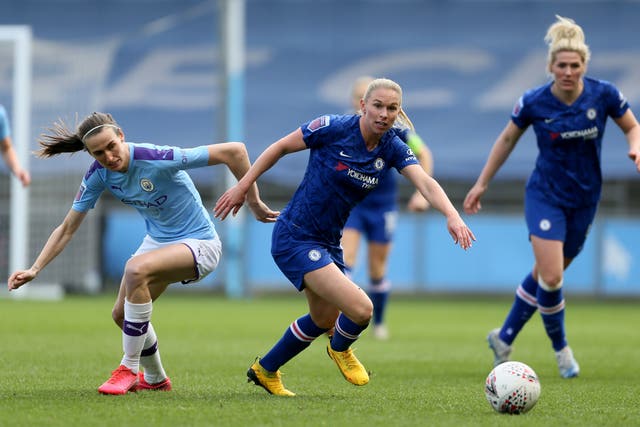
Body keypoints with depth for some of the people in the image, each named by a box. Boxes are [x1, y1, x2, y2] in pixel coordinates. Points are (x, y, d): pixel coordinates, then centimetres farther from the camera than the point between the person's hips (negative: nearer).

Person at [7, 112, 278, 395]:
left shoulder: (157, 159, -30)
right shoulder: (98, 175, -11)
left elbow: (234, 151, -28)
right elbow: (67, 229, -1)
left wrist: (254, 204, -20)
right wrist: (34, 270, -10)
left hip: (199, 243, -8)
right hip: (158, 241, 8)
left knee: (136, 269, -33)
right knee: (121, 314, 8)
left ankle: (130, 369, -19)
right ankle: (155, 379, 39)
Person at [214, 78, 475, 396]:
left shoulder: (393, 149, -4)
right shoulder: (333, 128, -18)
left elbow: (426, 183, -20)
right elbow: (280, 147, -7)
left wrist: (452, 215, -37)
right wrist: (243, 186, -5)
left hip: (328, 243, 8)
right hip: (294, 237, -8)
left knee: (324, 320, 25)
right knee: (361, 310, -19)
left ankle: (264, 370, 46)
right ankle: (340, 349, 16)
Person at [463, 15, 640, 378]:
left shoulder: (604, 95, -12)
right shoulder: (534, 103, -13)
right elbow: (507, 140, 3)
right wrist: (482, 183, 8)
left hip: (585, 200, 2)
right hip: (545, 196, -2)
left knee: (545, 276, 12)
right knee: (551, 277, -16)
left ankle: (504, 339, 31)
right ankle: (561, 348, 7)